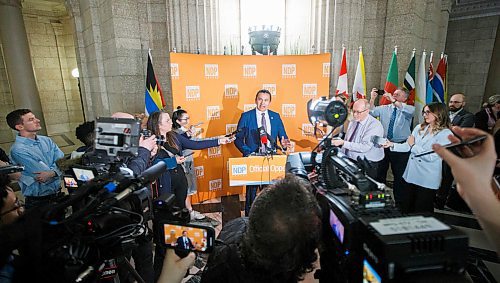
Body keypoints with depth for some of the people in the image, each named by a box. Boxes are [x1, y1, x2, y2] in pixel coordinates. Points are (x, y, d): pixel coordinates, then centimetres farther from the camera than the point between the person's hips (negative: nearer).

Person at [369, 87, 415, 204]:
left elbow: (410, 111, -27)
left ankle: (399, 202, 23)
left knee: (399, 175, 8)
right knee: (380, 172, 14)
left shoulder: (409, 109, -4)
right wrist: (372, 99, -18)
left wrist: (393, 100, -29)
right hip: (384, 144, 3)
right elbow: (372, 113, -6)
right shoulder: (385, 108, 6)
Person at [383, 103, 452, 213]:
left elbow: (431, 157, -19)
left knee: (422, 213, 10)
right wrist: (392, 144, -11)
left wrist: (413, 145, -11)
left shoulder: (445, 134, -11)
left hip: (427, 181, -5)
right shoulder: (419, 128, 6)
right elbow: (407, 146, 4)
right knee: (405, 209, 16)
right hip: (410, 175, 5)